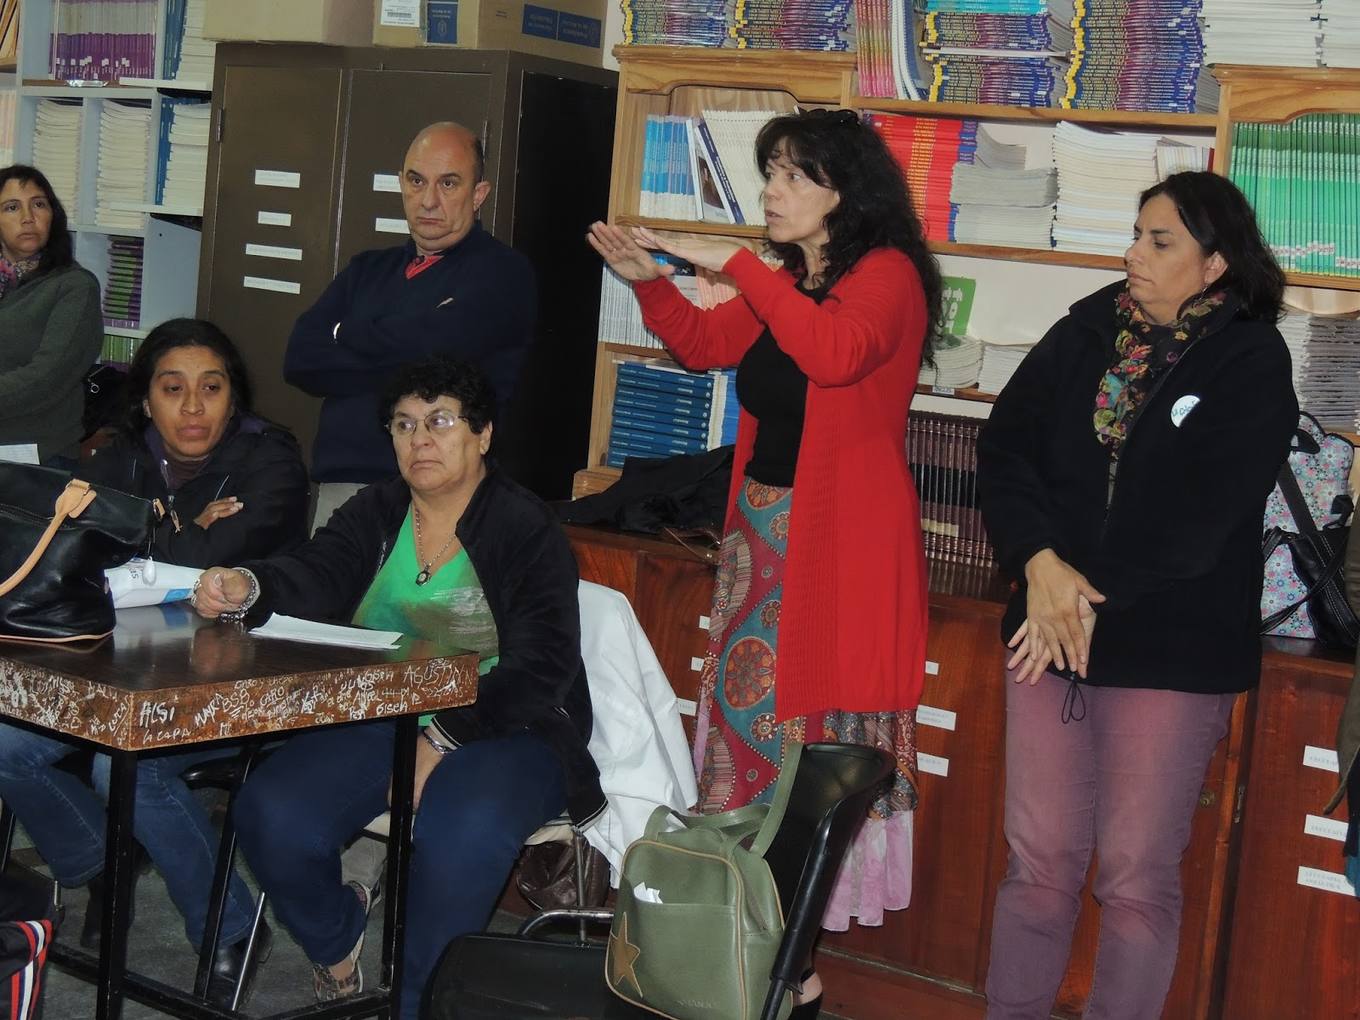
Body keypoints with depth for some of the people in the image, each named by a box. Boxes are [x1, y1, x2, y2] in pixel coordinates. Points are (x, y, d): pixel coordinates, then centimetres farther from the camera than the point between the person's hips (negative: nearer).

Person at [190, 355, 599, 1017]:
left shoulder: (527, 529, -2)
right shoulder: (376, 513, 13)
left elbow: (541, 665, -11)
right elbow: (315, 577, -5)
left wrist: (441, 744, -20)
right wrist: (246, 588, -30)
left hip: (503, 733, -4)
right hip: (378, 722, 5)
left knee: (459, 836, -35)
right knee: (270, 814, -19)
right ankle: (339, 940, 13)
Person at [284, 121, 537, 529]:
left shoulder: (503, 273, 2)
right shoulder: (367, 270, 21)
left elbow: (433, 342, -13)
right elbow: (300, 359, 9)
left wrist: (345, 335, 6)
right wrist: (394, 364, -4)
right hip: (338, 486, 5)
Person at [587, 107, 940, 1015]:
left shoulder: (888, 273, -10)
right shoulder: (785, 281, 14)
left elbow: (836, 354, -29)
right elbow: (704, 345, 21)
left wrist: (736, 265, -25)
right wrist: (652, 282, 3)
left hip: (841, 539, -8)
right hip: (763, 525, 8)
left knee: (814, 726, -4)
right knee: (749, 711, 7)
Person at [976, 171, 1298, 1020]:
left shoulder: (1252, 363, -5)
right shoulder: (1085, 335, 8)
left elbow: (1192, 517, -14)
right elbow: (1006, 448, 0)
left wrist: (1091, 593, -14)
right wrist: (1040, 564, -15)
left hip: (1173, 650, -3)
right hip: (1049, 631, 4)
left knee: (1137, 878, 3)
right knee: (1039, 862, 8)